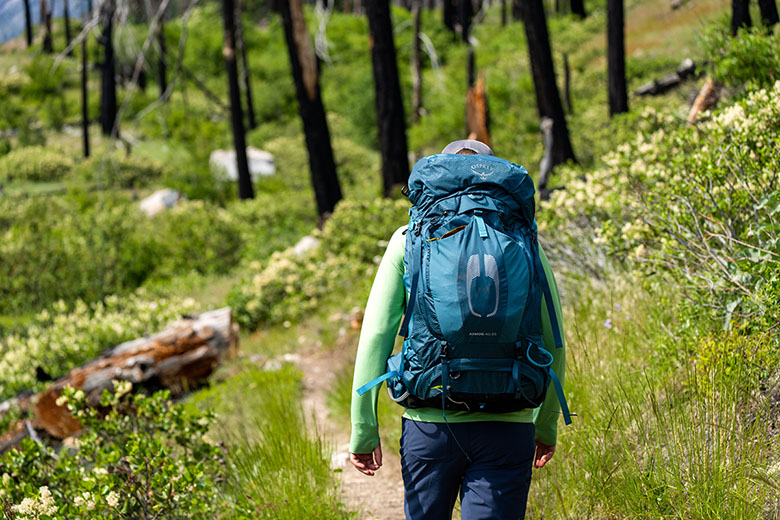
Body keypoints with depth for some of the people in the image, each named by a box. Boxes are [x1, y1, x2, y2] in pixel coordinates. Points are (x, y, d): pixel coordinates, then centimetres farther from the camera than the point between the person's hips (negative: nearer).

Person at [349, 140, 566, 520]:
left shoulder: (410, 242, 4)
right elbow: (552, 344, 8)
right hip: (506, 427, 0)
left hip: (430, 421, 0)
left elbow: (376, 336, -1)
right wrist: (546, 424, 21)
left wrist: (363, 429, 4)